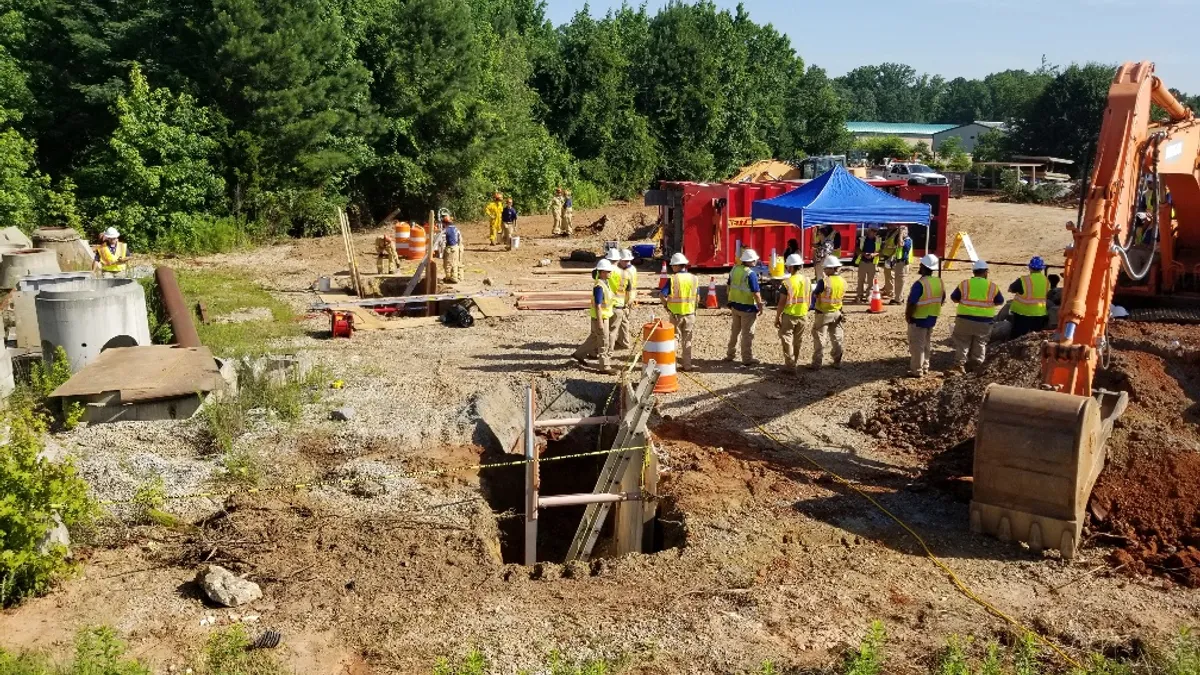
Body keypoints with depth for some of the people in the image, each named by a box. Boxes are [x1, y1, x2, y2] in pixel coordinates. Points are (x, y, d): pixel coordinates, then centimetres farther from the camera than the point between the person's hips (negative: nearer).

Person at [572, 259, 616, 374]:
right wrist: (600, 321, -24)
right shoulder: (599, 286, -24)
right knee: (604, 343, -1)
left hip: (604, 316, 10)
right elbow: (598, 305, -25)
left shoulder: (604, 283, 8)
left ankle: (579, 354, 37)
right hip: (600, 317, -10)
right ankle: (604, 367, 8)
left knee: (594, 337, 23)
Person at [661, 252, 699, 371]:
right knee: (687, 340, 13)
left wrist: (666, 305, 0)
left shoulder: (672, 279, -12)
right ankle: (687, 365, 17)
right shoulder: (694, 278, -1)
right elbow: (698, 298, 2)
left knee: (674, 338, 9)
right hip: (690, 314, 3)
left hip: (676, 313, -3)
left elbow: (662, 295, -17)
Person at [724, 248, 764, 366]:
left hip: (735, 305, 7)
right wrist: (760, 305, -8)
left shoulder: (734, 269, 2)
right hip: (747, 307, -7)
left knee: (735, 330, 19)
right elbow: (756, 292, -19)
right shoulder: (751, 274, -20)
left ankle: (730, 354, 28)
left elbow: (729, 286, 11)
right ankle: (747, 359, 8)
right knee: (747, 334, 2)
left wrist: (730, 301, 21)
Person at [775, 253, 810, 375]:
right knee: (798, 340, 17)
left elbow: (782, 303, -16)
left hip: (789, 315, -6)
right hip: (802, 315, 6)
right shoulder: (806, 280, -1)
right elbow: (808, 299, 7)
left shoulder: (787, 282, -19)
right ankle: (795, 363, 29)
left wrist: (777, 317, -7)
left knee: (786, 339, 4)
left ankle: (790, 365, 1)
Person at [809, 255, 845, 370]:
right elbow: (841, 296, 6)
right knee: (836, 338, 15)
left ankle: (817, 363, 3)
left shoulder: (823, 281, -20)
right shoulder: (843, 282, -2)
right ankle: (837, 362, 22)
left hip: (823, 314, -5)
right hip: (836, 313, 5)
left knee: (819, 339, 2)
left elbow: (815, 295, -10)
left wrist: (813, 306, 7)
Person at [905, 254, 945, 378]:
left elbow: (912, 303, -25)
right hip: (932, 319, 8)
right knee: (927, 344, 19)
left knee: (916, 346, 2)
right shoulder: (939, 282, 0)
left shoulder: (920, 284, -24)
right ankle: (925, 367, 29)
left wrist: (908, 316, -11)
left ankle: (917, 371, 7)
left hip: (918, 319, -8)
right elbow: (942, 299, 11)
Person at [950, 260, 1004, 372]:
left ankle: (959, 364, 1)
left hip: (965, 319, -1)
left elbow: (954, 298, 4)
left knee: (962, 343, 8)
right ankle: (976, 365, 18)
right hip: (984, 321, 1)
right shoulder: (992, 286, -2)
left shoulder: (964, 284, -3)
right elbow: (1000, 302, 8)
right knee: (980, 344, 14)